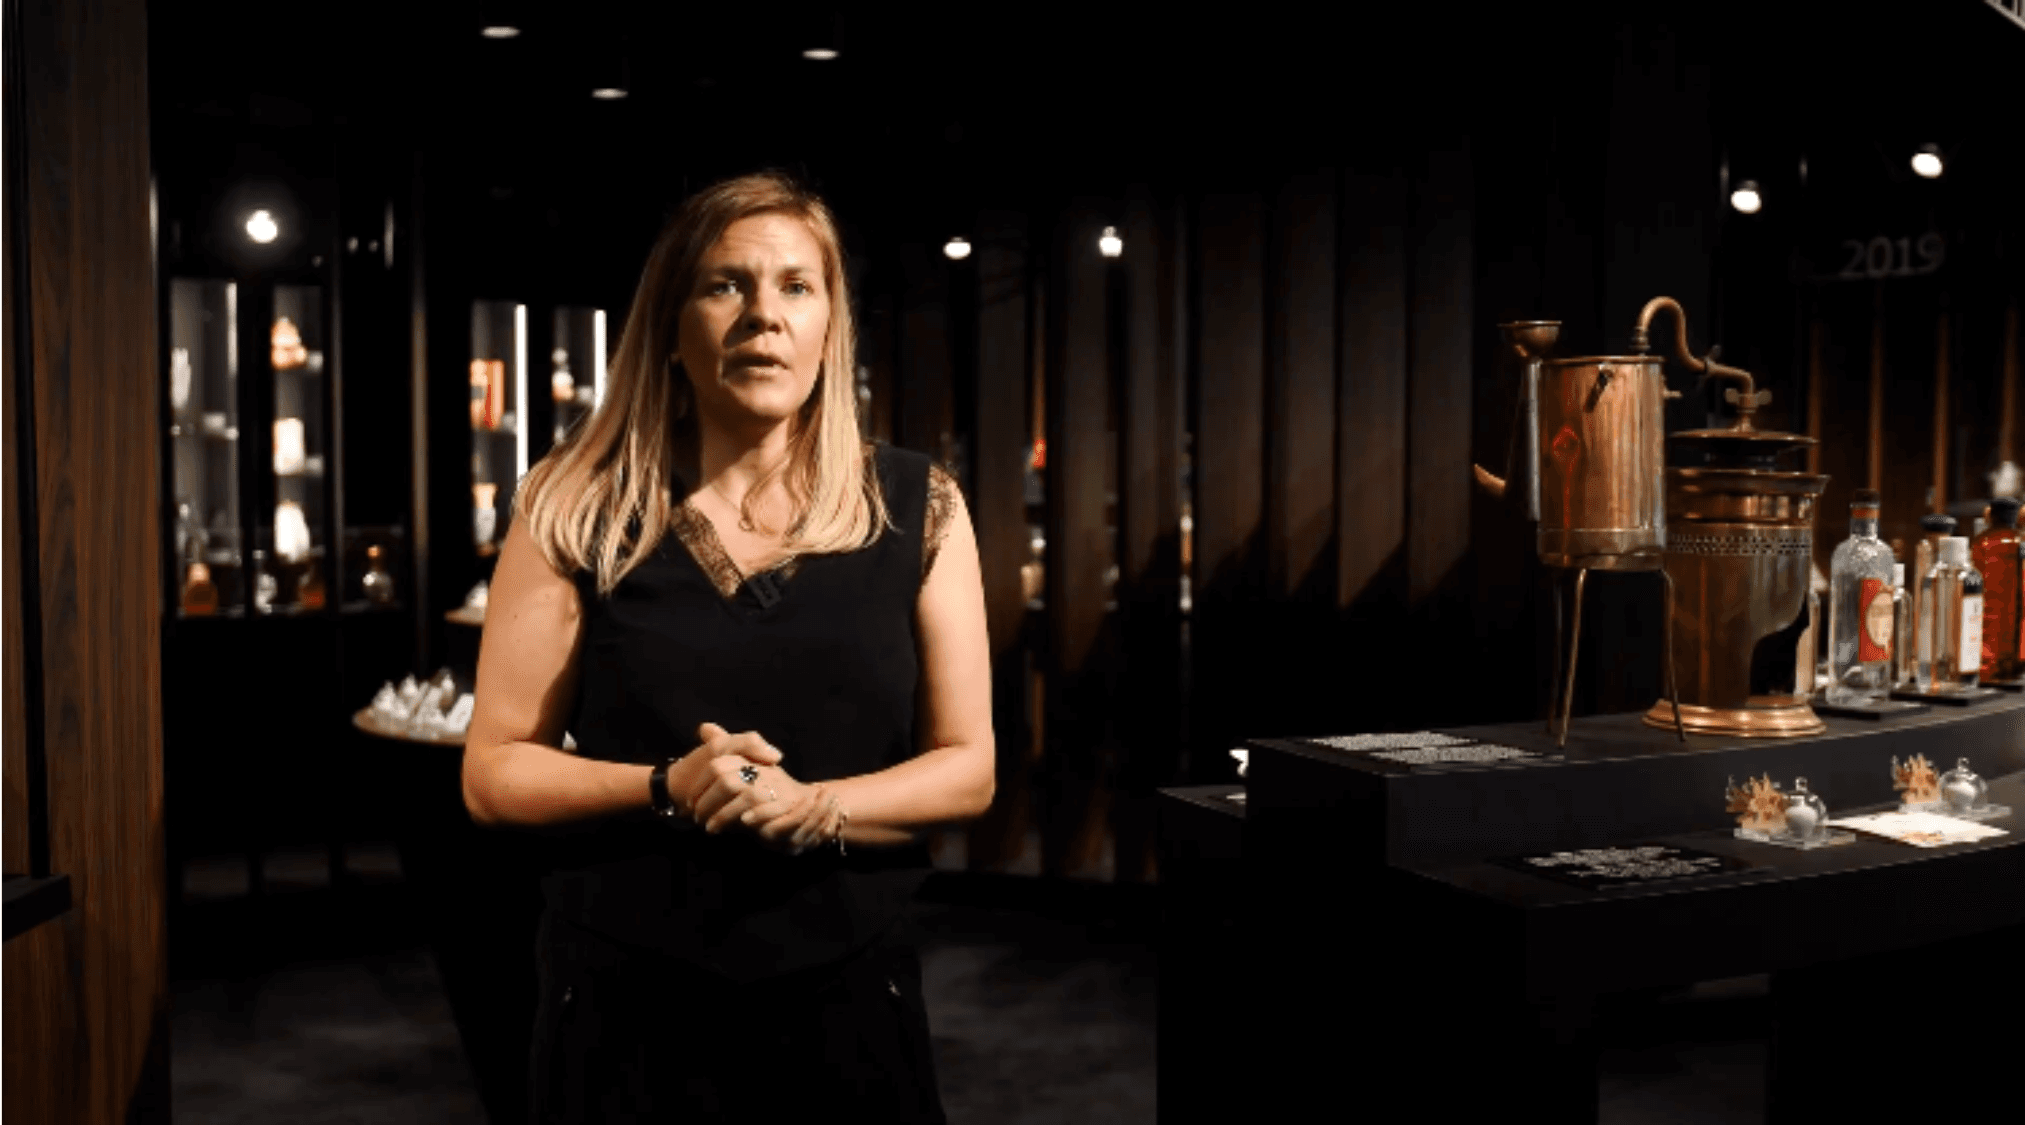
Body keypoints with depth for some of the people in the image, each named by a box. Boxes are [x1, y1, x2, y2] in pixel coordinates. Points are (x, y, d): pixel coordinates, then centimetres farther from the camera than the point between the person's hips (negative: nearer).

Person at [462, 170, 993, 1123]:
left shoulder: (918, 509, -1)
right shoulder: (578, 512, -4)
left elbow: (967, 765, 0)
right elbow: (495, 772, -1)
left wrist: (815, 808, -18)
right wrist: (666, 789, -18)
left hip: (848, 996, 1)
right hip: (626, 1004, -1)